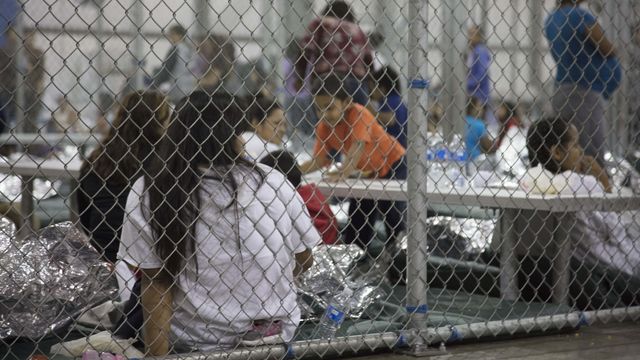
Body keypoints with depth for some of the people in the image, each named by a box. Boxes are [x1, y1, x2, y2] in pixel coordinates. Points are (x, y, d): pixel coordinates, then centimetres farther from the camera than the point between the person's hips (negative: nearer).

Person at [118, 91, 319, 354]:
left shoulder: (148, 193, -12)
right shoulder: (274, 183, -7)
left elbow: (154, 283, -12)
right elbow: (304, 260, 5)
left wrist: (156, 354, -5)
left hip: (195, 340, -2)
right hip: (275, 331, 2)